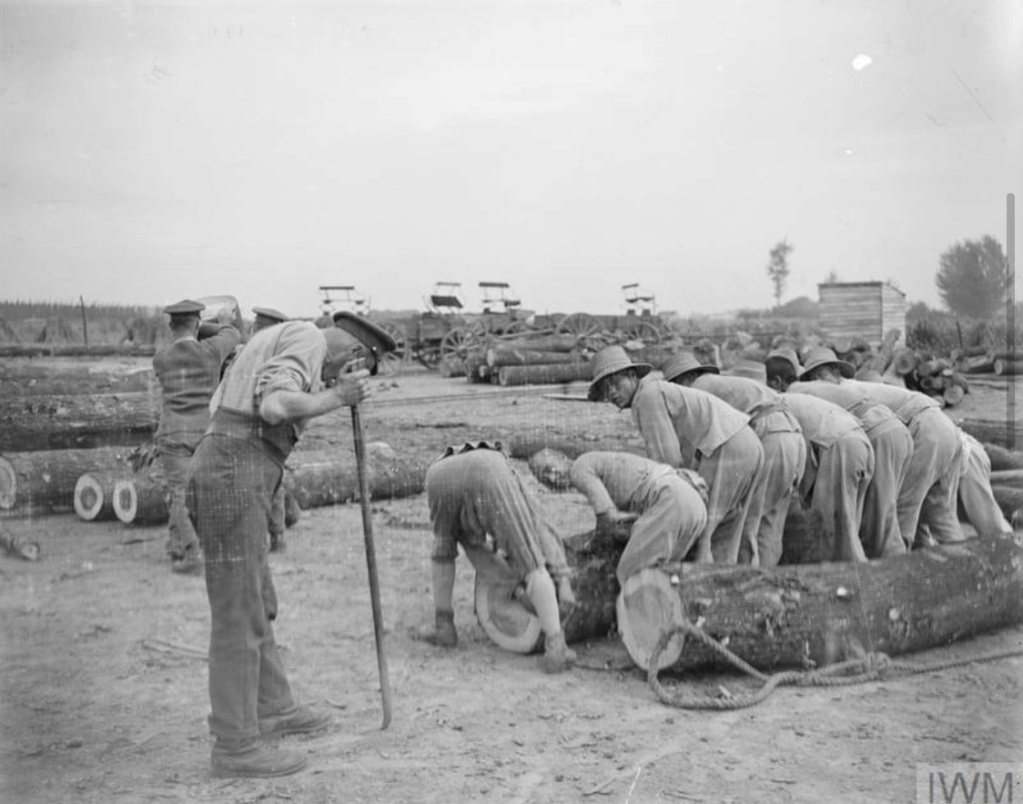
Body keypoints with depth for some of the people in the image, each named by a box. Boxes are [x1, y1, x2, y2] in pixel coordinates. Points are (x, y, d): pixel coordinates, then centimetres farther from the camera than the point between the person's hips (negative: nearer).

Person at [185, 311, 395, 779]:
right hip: (233, 478, -10)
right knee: (239, 616, -3)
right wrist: (335, 397, -6)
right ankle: (236, 746, 6)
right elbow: (274, 407, -21)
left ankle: (271, 710, 34)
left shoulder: (276, 343, 27)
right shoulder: (308, 339, -4)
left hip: (224, 475, 10)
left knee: (257, 605, 20)